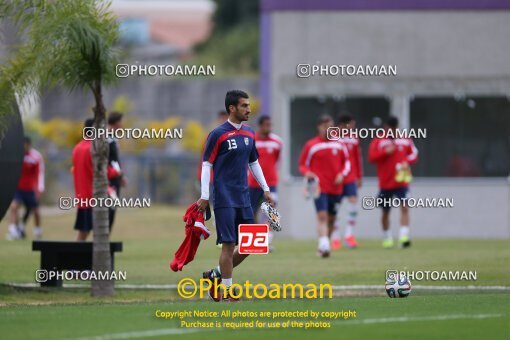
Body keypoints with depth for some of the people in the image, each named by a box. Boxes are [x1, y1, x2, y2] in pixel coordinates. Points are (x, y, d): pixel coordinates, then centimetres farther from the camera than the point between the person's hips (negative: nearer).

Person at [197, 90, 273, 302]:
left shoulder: (249, 133, 11)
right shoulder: (218, 134, -9)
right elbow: (206, 165, -8)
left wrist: (265, 189, 17)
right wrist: (204, 197, -13)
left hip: (243, 197, 7)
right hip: (224, 199, -7)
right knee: (229, 244, -9)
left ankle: (215, 275, 22)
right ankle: (226, 291, 0)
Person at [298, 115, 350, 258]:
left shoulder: (339, 144, 8)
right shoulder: (311, 145, -1)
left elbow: (346, 161, 18)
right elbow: (303, 164, 4)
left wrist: (342, 174, -1)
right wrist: (307, 173, -18)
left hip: (336, 187, 4)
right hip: (319, 187, -4)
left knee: (331, 219, 10)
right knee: (322, 216, -19)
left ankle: (324, 246, 24)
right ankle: (324, 245, -30)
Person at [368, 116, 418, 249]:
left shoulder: (405, 140, 6)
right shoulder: (378, 141, -1)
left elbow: (414, 154, 13)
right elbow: (371, 158, -10)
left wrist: (407, 162, -8)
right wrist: (385, 152, -23)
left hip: (402, 181, 0)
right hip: (385, 183, 0)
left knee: (404, 207, -17)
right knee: (385, 211, 11)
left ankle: (404, 237, -25)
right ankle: (387, 238, 28)